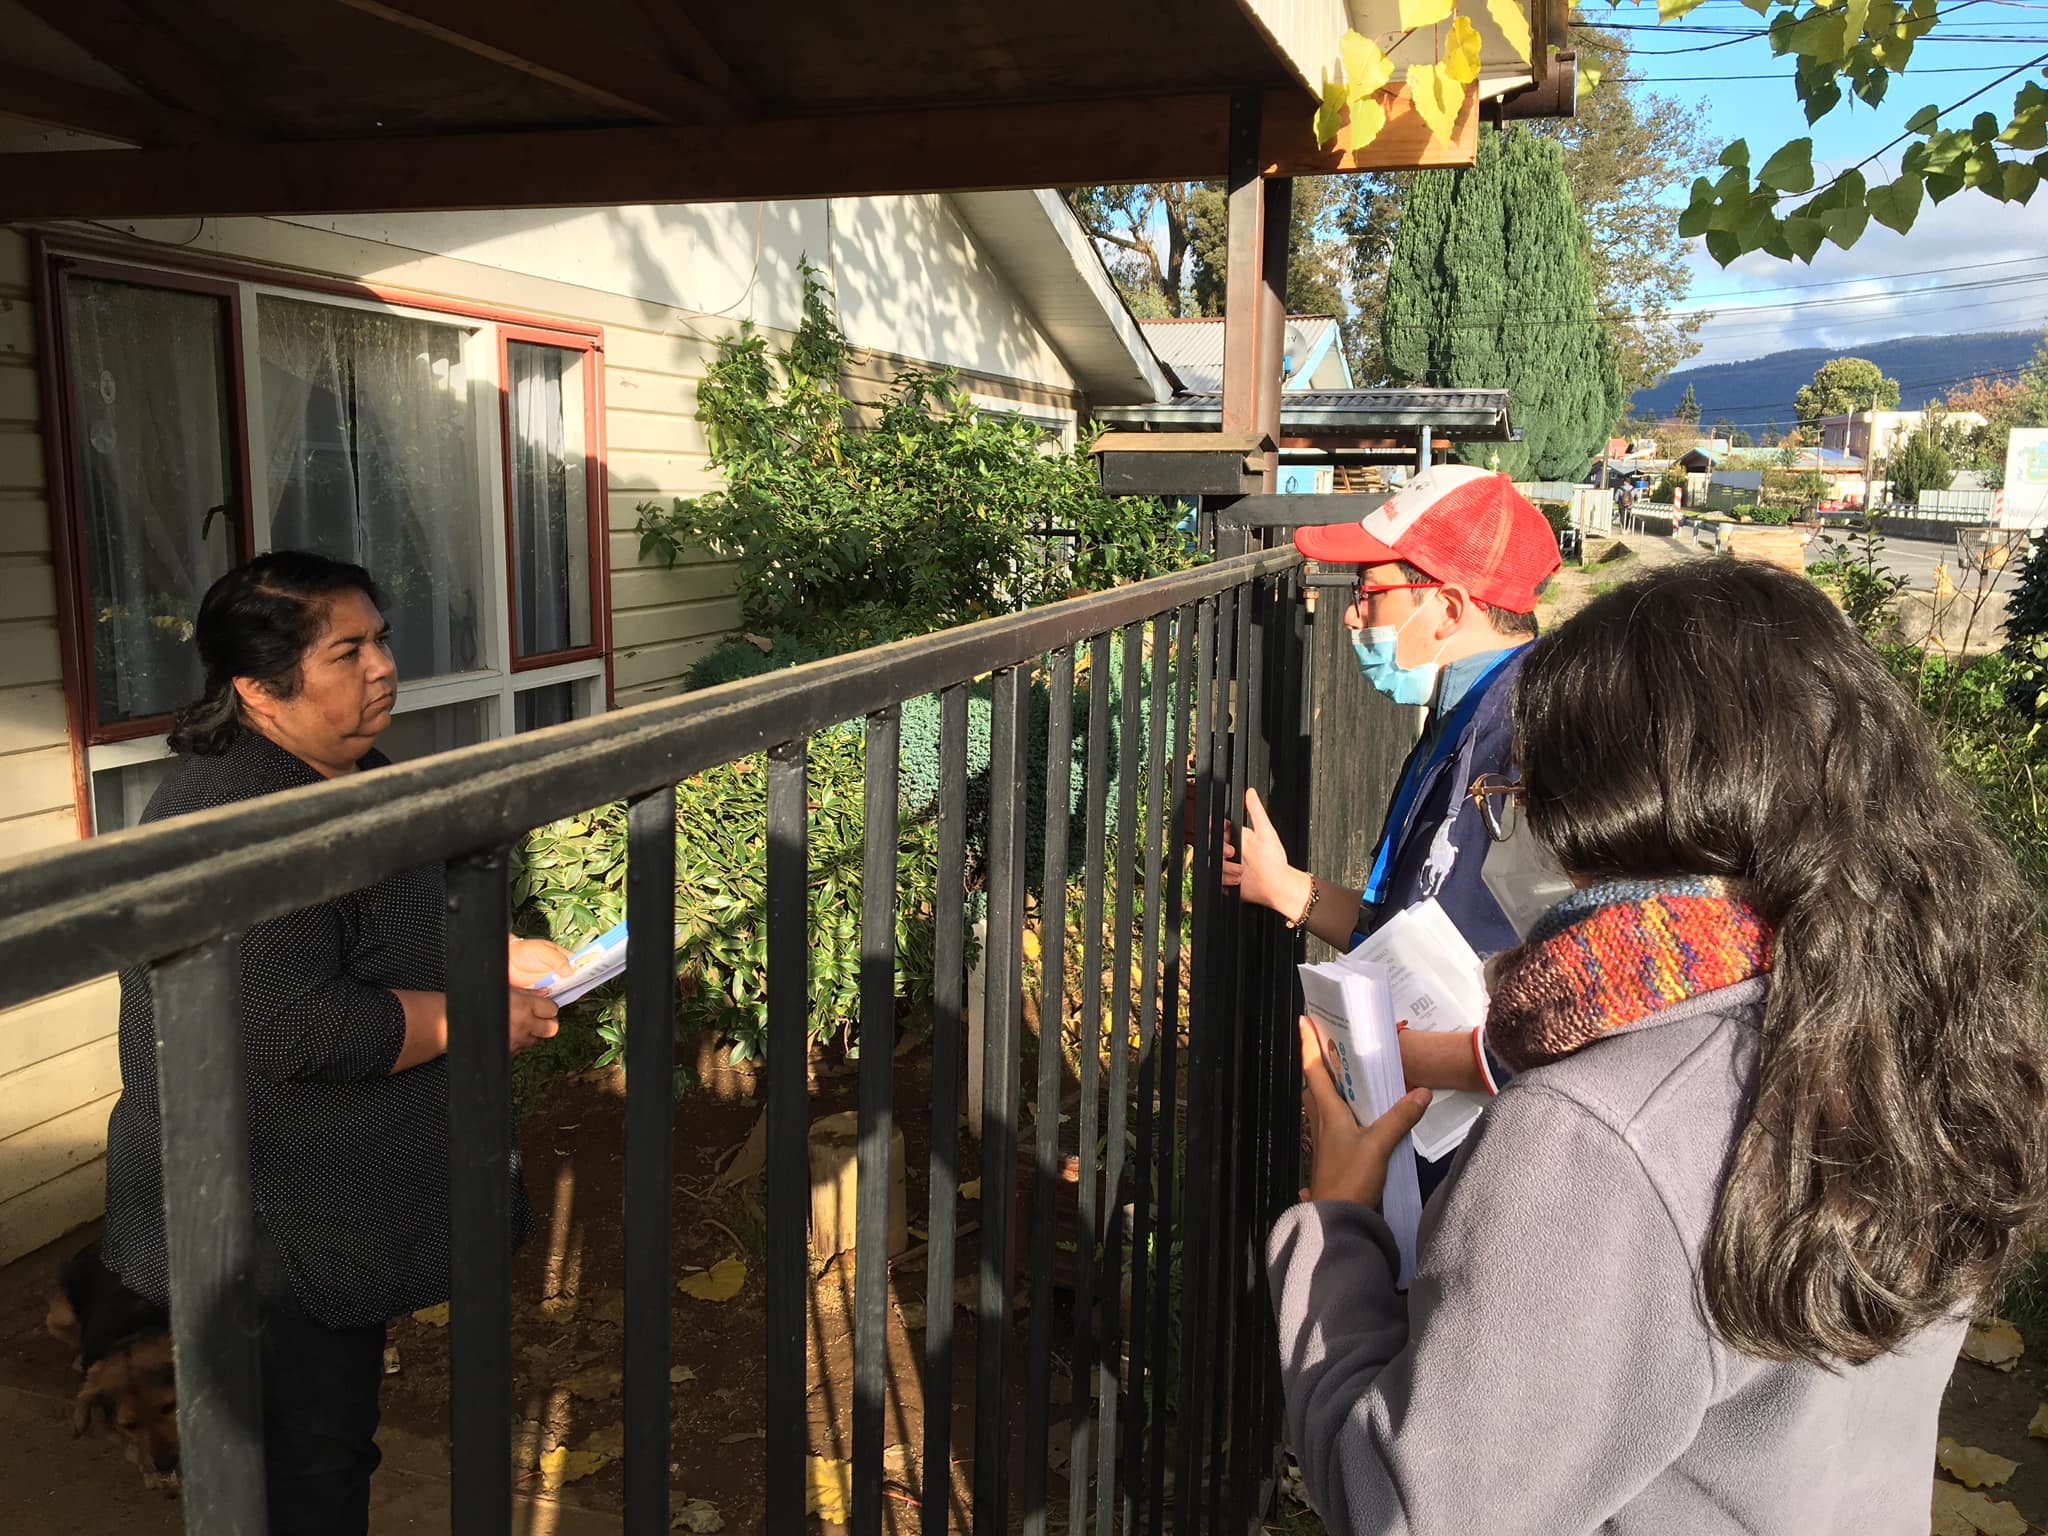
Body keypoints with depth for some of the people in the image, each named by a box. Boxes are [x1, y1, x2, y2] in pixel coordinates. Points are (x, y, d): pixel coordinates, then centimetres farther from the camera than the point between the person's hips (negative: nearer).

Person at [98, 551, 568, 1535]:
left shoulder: (354, 771, 7)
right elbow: (294, 1029, -32)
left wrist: (498, 954, 5)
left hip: (347, 1212, 10)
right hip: (282, 1236, -10)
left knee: (336, 1445, 25)